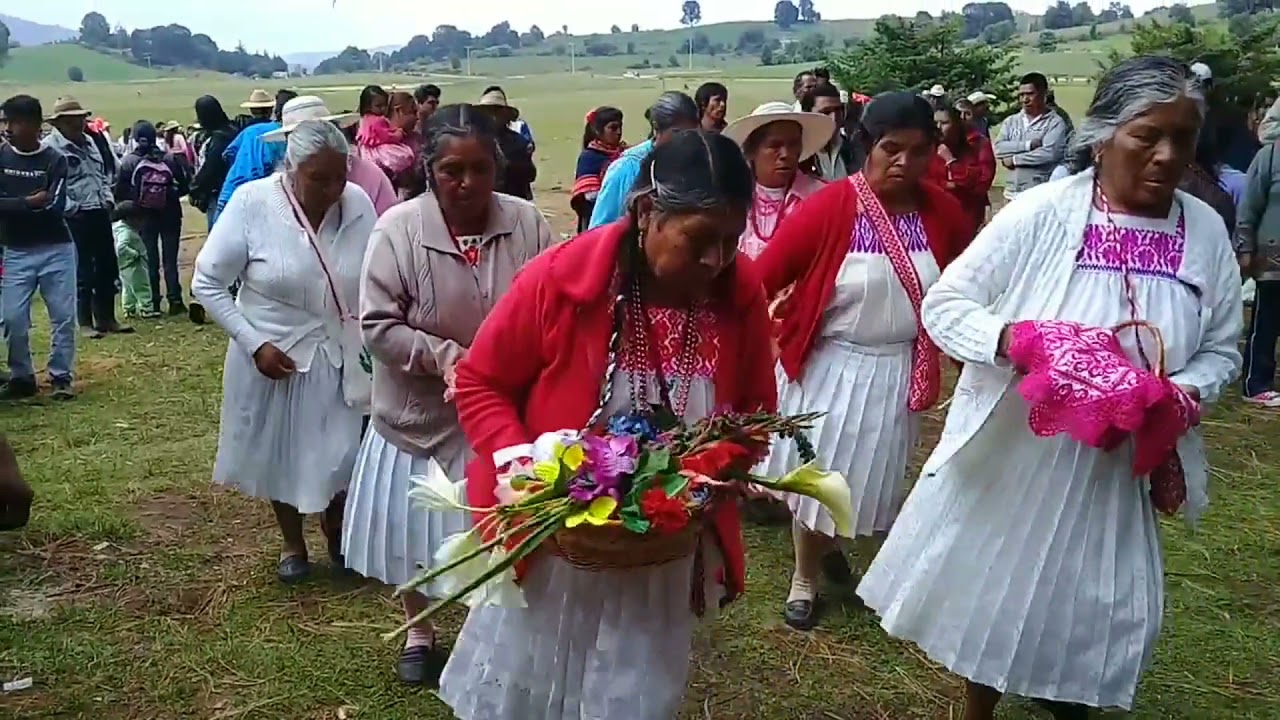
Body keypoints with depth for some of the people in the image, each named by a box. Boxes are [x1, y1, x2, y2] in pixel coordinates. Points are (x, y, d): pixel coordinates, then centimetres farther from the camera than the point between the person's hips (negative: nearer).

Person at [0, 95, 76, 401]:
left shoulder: (54, 160, -3)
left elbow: (55, 207, -13)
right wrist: (30, 202, -15)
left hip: (56, 248, -2)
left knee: (63, 314, 1)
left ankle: (60, 377, 13)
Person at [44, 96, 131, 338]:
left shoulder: (89, 142, 16)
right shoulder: (50, 146, -10)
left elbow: (104, 173, 24)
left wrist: (107, 198, 11)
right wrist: (70, 208, -18)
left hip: (100, 213, 8)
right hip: (75, 218, -8)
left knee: (107, 268, 11)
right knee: (82, 272, -2)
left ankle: (107, 318, 22)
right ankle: (85, 322, 8)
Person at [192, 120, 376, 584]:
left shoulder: (358, 203, -11)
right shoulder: (252, 203, -17)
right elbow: (207, 283, -11)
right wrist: (254, 344, -16)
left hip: (340, 359, 1)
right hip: (274, 358, -1)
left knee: (341, 454, 10)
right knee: (279, 455, 16)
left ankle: (336, 534, 40)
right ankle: (292, 544, 41)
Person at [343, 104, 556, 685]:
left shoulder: (526, 224, -9)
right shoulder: (398, 229, -13)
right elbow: (377, 325, -13)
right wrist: (444, 356, -23)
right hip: (421, 414, 0)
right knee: (416, 528, 15)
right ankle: (419, 632, 41)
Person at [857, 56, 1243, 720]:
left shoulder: (1206, 232, -3)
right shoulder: (1040, 213, -15)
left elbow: (1221, 349, 5)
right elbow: (944, 302, -13)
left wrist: (1184, 391, -16)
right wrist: (1011, 337, -30)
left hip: (1116, 464, 4)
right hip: (1010, 451, -3)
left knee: (1096, 604, 18)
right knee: (988, 588, 14)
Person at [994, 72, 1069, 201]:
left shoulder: (1055, 122, -2)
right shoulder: (1011, 121, 12)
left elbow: (1049, 153, -16)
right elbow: (999, 149, -2)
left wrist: (1014, 159, -9)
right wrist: (1028, 145, -13)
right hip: (1014, 193, 5)